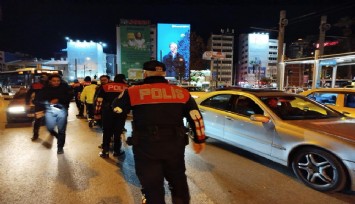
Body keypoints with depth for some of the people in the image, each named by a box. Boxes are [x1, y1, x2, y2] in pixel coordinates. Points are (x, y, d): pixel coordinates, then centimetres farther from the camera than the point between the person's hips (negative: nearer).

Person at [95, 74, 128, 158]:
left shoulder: (105, 87, 10)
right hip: (121, 113, 0)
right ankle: (116, 151, 20)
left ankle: (105, 151, 15)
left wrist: (97, 112, 9)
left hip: (107, 112, 0)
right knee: (118, 132, 11)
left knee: (106, 132, 10)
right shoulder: (127, 88, 10)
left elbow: (99, 100, 6)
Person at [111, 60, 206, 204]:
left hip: (146, 147, -2)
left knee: (152, 187, 12)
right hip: (175, 146, 3)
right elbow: (196, 117, 3)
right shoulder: (182, 93, 2)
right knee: (179, 182, 24)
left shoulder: (133, 92, -5)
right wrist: (199, 140, 15)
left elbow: (115, 109, 10)